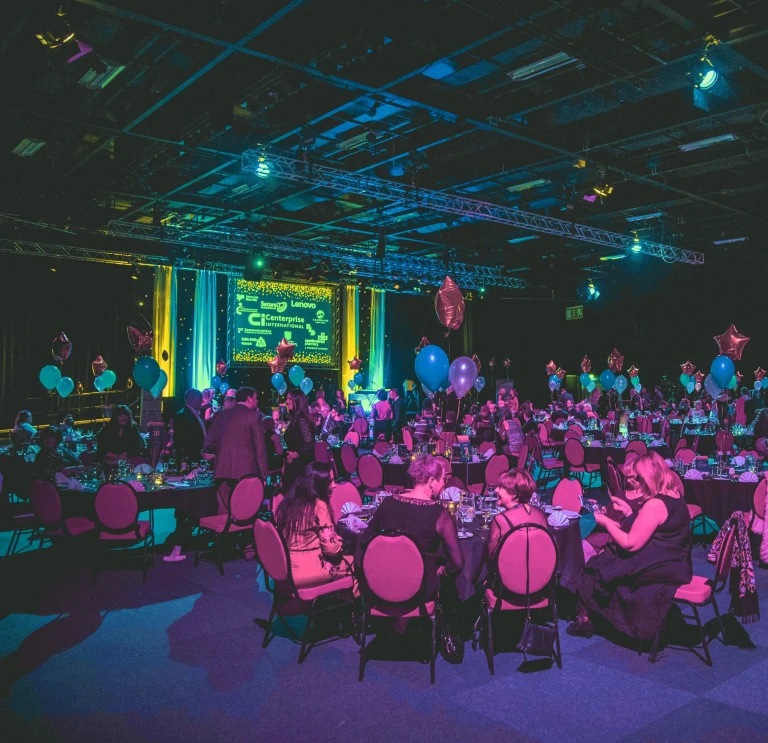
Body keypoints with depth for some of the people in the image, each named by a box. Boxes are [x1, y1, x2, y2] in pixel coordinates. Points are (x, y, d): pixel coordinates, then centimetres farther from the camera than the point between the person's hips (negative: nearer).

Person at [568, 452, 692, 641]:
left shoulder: (654, 505, -25)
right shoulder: (674, 495, 4)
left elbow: (631, 544, -21)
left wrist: (605, 521, -11)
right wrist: (628, 510, 9)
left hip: (658, 570, -10)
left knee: (593, 569, 3)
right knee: (605, 556, 18)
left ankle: (585, 619, 20)